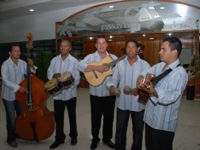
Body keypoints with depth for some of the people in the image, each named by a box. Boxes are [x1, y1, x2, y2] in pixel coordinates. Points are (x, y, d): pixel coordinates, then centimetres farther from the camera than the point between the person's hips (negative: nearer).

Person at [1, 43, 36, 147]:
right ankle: (11, 138, 27)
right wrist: (18, 87, -33)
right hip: (9, 96, -5)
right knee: (11, 119, 6)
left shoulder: (23, 63, -2)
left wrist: (32, 66, -18)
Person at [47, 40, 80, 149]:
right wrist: (55, 75, -18)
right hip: (57, 94, 3)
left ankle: (73, 136, 35)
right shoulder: (54, 60, 4)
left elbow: (77, 78, -10)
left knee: (72, 116, 14)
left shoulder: (74, 61, -7)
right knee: (58, 117, 12)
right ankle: (59, 138, 30)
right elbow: (49, 74, 4)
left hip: (70, 93, -2)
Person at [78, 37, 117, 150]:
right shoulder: (91, 57, -3)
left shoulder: (113, 57, 6)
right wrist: (97, 68, -27)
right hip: (96, 94, -2)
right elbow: (80, 66, -21)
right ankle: (95, 139, 32)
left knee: (109, 117, 15)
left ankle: (107, 138, 36)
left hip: (110, 93, 3)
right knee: (96, 117, 11)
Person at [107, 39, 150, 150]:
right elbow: (114, 80, 5)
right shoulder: (119, 64, 3)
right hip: (122, 103, 2)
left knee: (138, 131, 17)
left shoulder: (145, 65, -5)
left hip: (138, 104, -1)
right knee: (120, 130, 16)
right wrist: (112, 86, -16)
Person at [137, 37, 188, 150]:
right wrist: (141, 79, -8)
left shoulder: (180, 73, -21)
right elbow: (146, 72, 15)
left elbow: (171, 97, -31)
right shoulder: (159, 66, 4)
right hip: (150, 118, 8)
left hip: (164, 124, -7)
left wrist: (152, 91, -45)